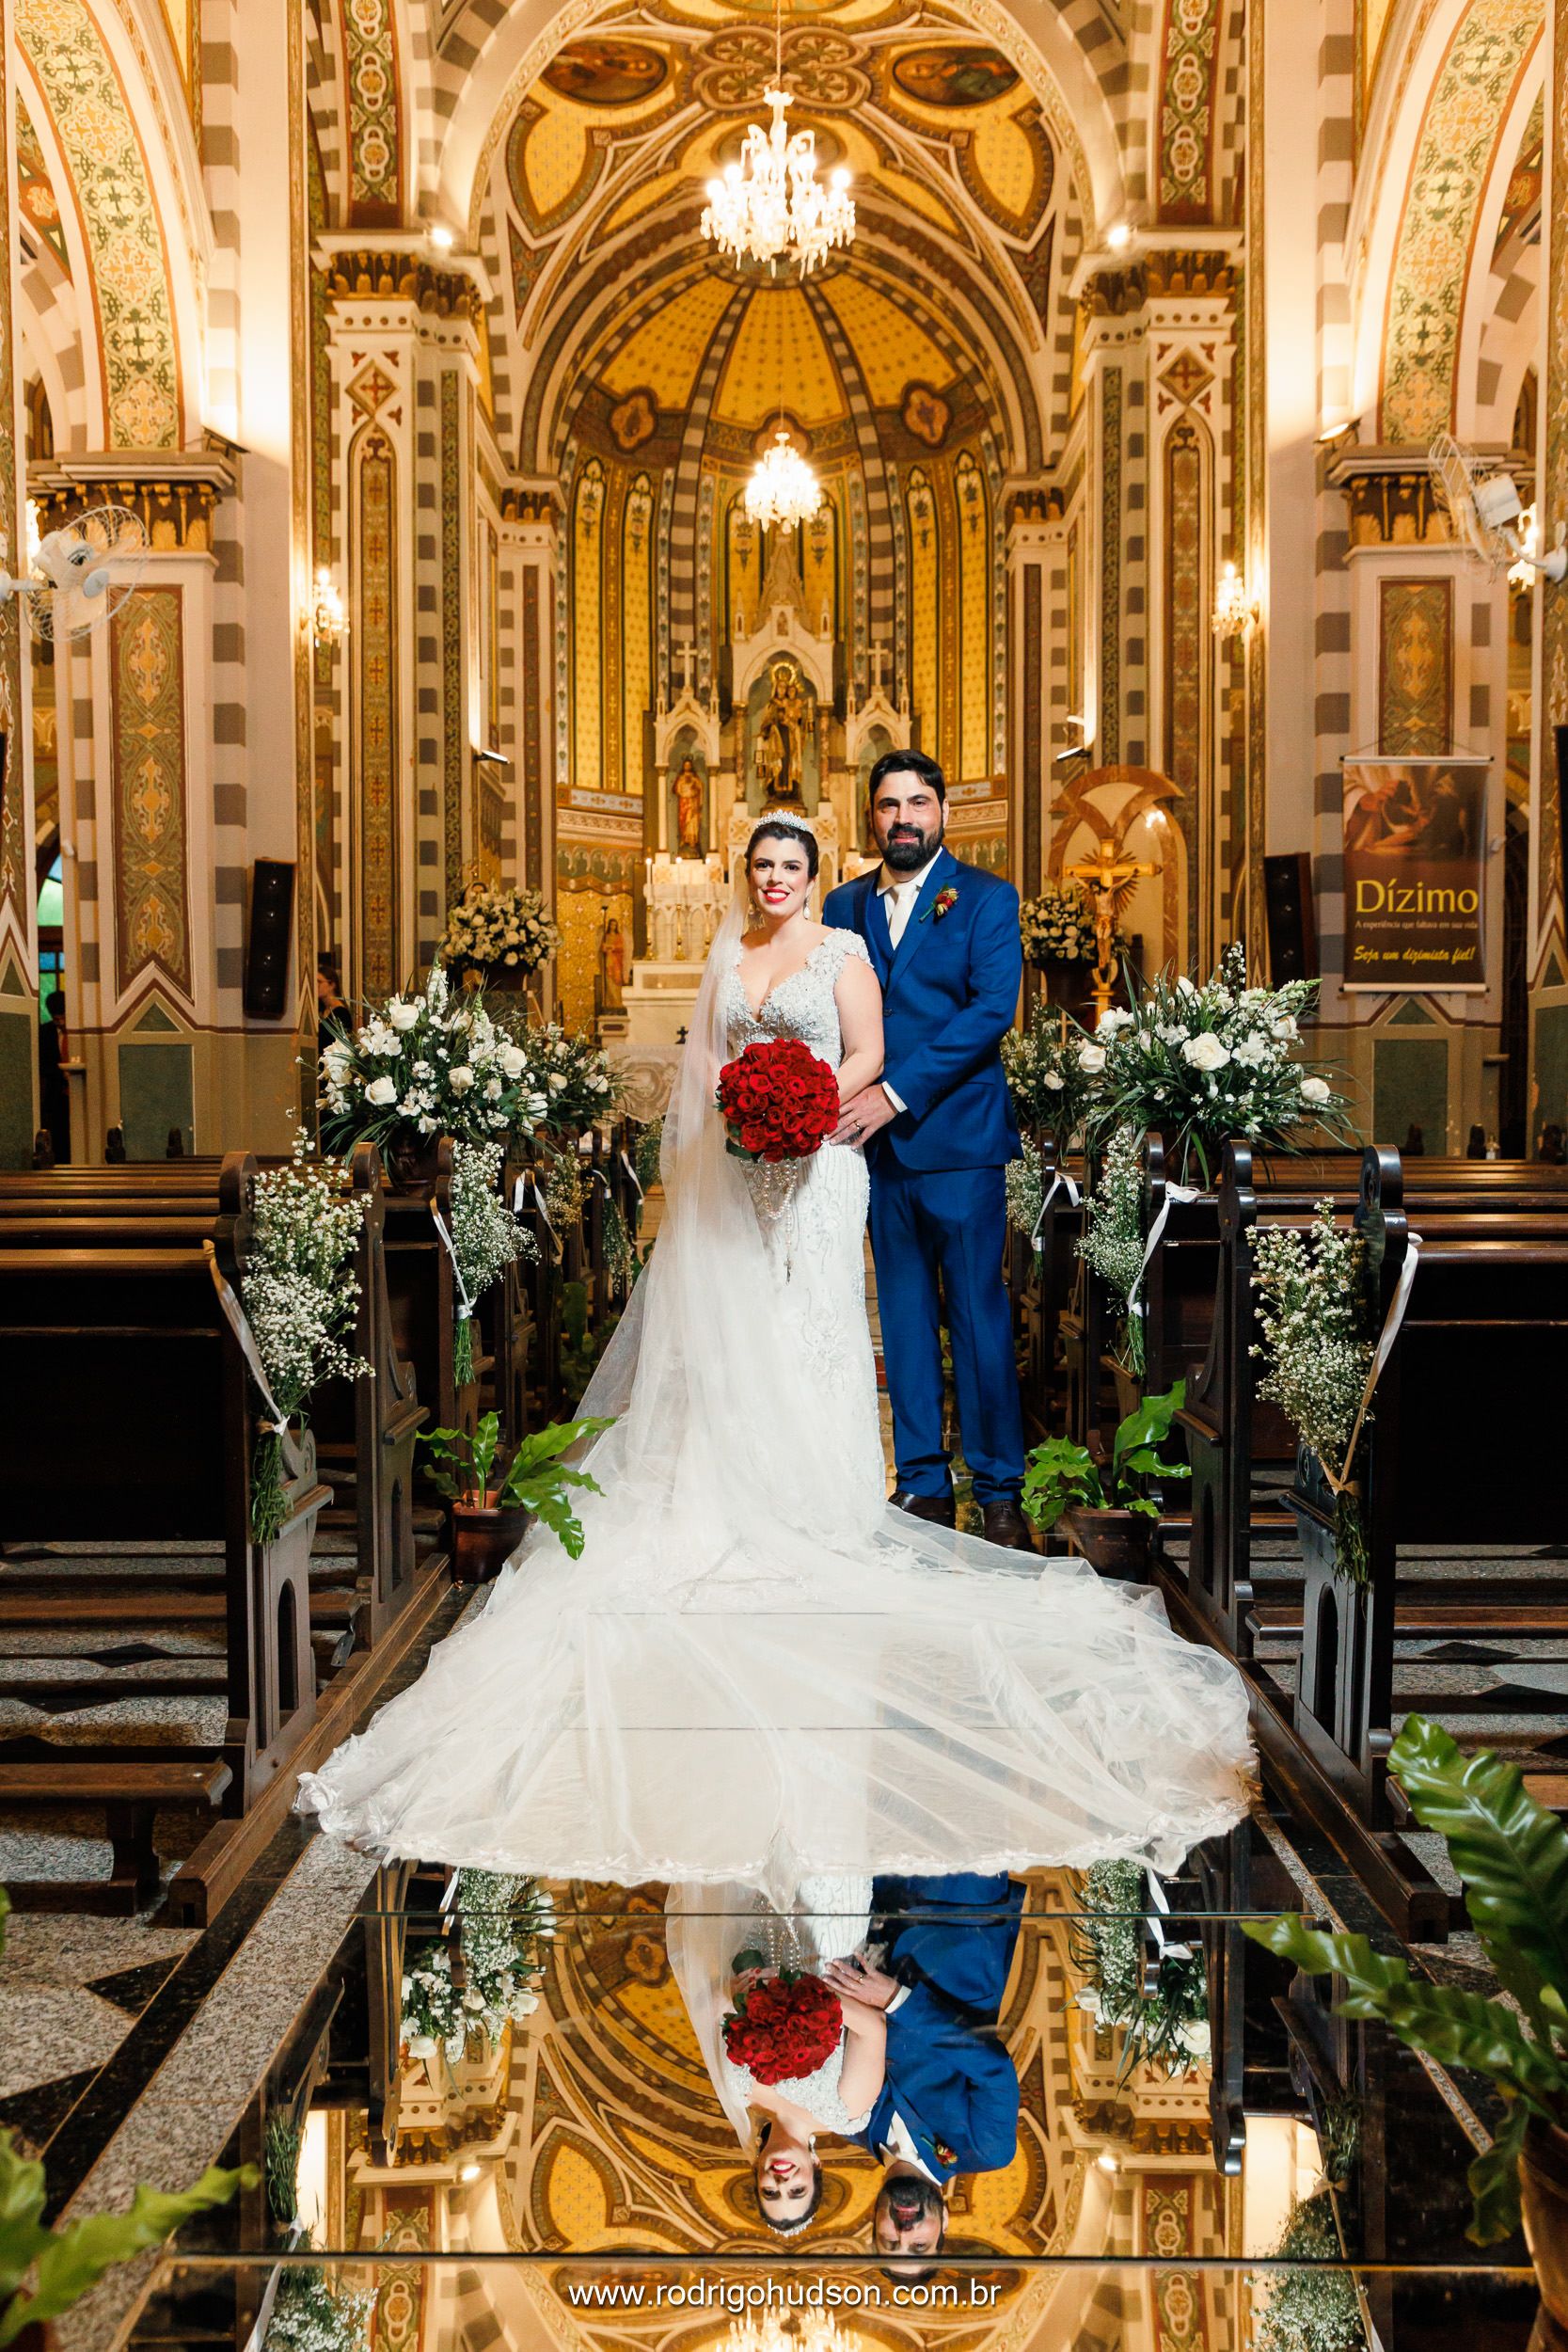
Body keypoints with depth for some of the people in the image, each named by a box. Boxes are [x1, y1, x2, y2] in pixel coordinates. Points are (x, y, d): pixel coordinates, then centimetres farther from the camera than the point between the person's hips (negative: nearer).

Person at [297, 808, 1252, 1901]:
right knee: (729, 1331, 2)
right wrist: (719, 1105, -2)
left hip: (815, 1164, -4)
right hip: (735, 1162, 4)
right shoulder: (728, 953, 16)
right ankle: (738, 1490, 10)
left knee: (809, 1326, -5)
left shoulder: (842, 951, 3)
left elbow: (868, 1054, -4)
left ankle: (815, 1502, 2)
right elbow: (711, 1056, 16)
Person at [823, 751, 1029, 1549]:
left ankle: (999, 1492, 10)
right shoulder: (844, 905, 14)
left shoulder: (986, 898, 0)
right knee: (905, 1318, 10)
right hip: (879, 1144, 4)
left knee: (979, 1317, -1)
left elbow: (992, 1009, -12)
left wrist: (897, 1092, -18)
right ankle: (922, 1483, 19)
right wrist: (837, 1107, -4)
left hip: (959, 1139, -4)